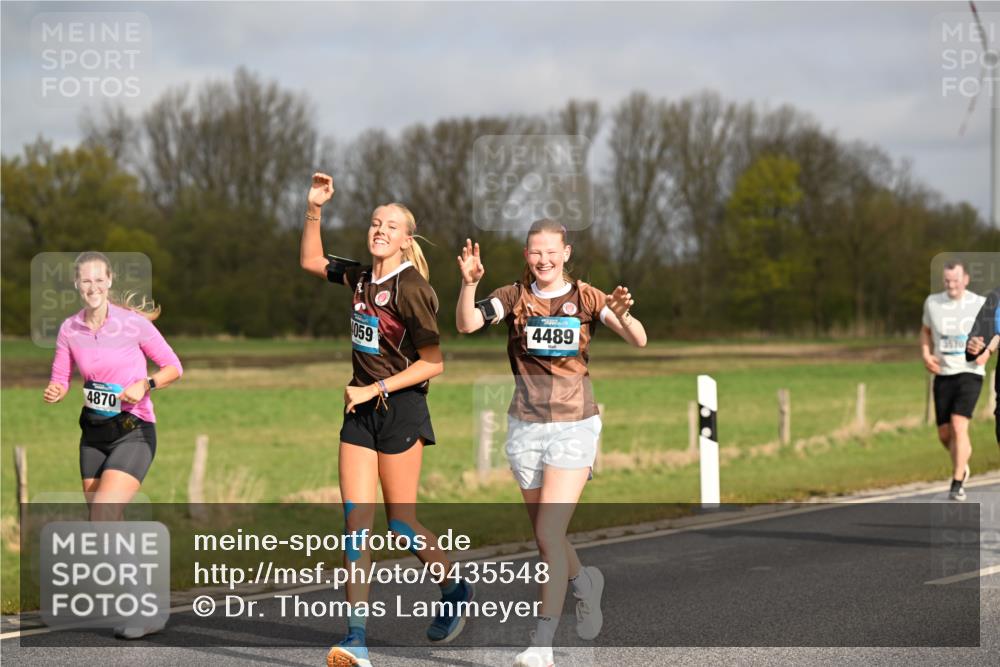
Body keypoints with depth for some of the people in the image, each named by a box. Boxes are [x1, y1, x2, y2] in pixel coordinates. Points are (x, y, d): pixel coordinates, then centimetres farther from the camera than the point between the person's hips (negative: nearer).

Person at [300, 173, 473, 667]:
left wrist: (374, 389, -15)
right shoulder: (361, 278, 7)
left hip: (400, 408, -6)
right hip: (361, 409, 6)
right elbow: (311, 262, 24)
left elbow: (433, 363, -13)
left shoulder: (411, 289, -14)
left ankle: (454, 590, 29)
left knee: (400, 521, 1)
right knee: (356, 521, -3)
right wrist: (314, 210, 12)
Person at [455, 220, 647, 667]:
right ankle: (584, 582, 45)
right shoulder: (514, 297, 1)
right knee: (545, 537, 13)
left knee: (549, 534, -13)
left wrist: (622, 316, -34)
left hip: (574, 427, -3)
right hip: (526, 427, 3)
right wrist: (468, 285, -32)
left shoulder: (586, 298, -2)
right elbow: (466, 325, -14)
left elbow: (638, 340, -12)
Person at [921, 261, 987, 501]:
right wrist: (926, 356, 3)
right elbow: (926, 330, 20)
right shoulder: (932, 302, 3)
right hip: (943, 374, 4)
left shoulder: (980, 304, -5)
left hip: (970, 373, -3)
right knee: (944, 433, 5)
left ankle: (957, 484, -14)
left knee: (959, 425, -19)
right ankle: (962, 466, 36)